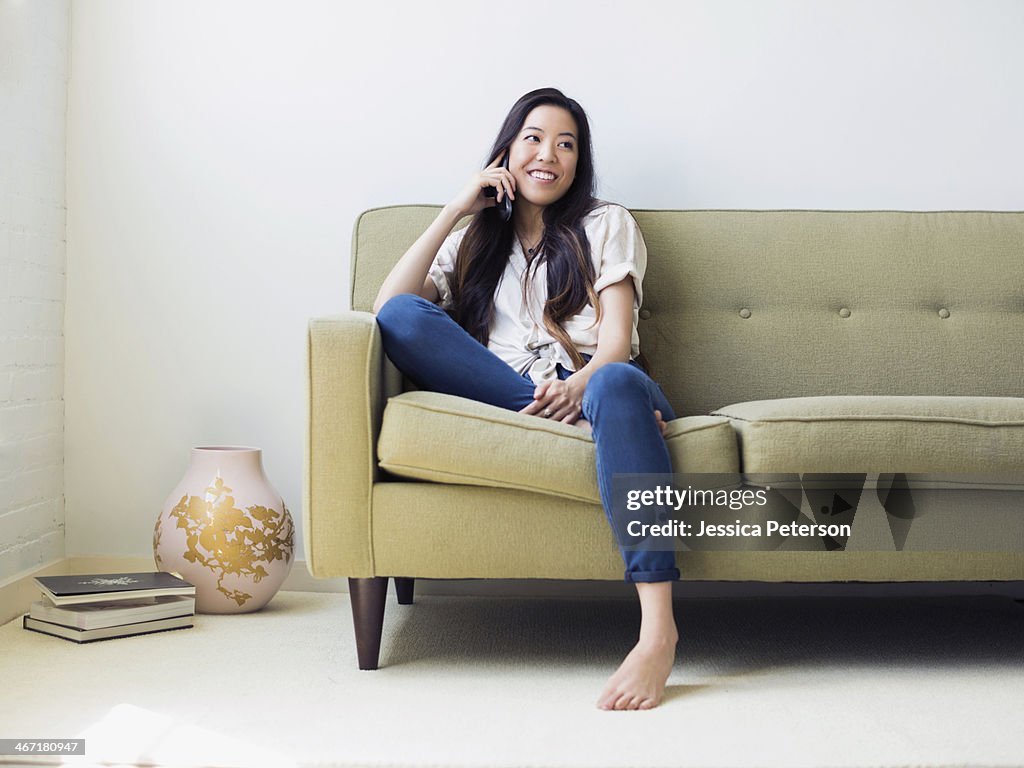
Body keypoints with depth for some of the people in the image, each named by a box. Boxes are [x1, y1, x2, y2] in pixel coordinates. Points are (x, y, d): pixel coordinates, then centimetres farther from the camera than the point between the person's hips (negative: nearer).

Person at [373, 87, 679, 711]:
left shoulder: (606, 224, 21)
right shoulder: (476, 241, 26)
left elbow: (618, 333, 3)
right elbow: (387, 309, 7)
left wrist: (583, 382, -20)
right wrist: (455, 210, 8)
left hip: (595, 385, -2)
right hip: (507, 399, 2)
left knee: (618, 384, -40)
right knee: (403, 318, -20)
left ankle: (659, 629, -49)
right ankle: (607, 417, -28)